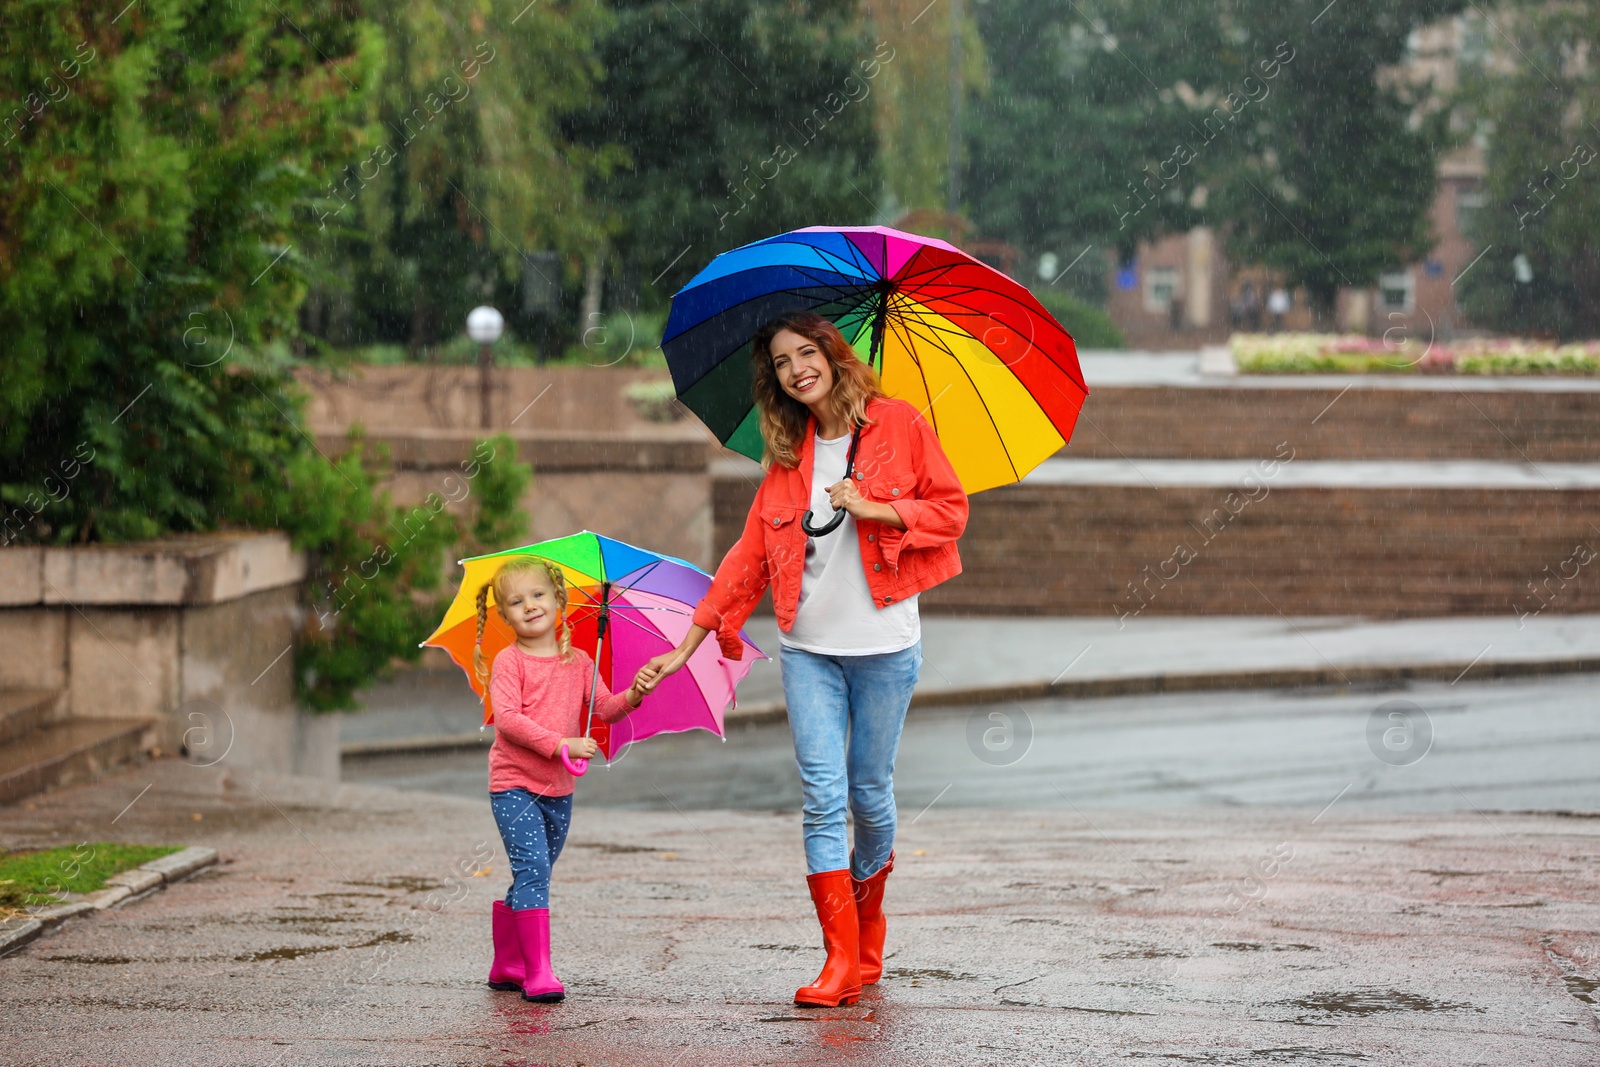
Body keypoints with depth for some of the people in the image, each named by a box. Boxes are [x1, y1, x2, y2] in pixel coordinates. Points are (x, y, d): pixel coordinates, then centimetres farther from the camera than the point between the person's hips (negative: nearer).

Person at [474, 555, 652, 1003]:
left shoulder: (578, 663, 10)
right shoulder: (509, 662, -6)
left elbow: (603, 708, 8)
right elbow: (507, 718, -17)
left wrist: (632, 696, -13)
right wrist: (560, 745, -24)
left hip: (558, 789, 6)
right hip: (515, 785, -6)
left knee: (532, 877, 13)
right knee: (533, 869, -17)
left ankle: (506, 965, 26)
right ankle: (538, 972, -19)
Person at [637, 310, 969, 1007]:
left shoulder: (898, 426, 0)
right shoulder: (788, 459, 9)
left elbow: (949, 510, 0)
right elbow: (749, 557, 8)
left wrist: (874, 509, -16)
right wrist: (687, 646, 4)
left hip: (884, 643, -2)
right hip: (808, 648, 3)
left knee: (869, 792, 5)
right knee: (822, 795, -7)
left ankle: (866, 924, 31)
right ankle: (842, 960, -7)